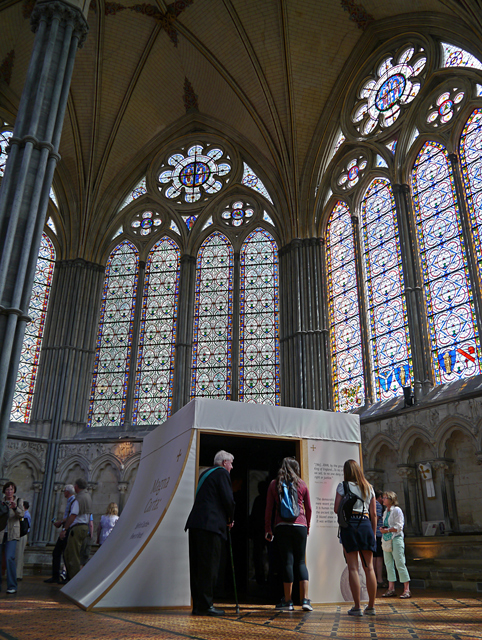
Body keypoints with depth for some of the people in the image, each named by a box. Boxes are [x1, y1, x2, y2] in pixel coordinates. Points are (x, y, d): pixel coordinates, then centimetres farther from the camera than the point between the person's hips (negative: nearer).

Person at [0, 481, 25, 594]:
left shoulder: (19, 501, 5)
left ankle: (12, 586, -7)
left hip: (12, 533, -2)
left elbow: (21, 514, -10)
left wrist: (15, 508, -30)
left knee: (9, 557, -14)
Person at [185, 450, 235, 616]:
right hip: (210, 525, -9)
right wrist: (230, 519, 8)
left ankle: (197, 605, 16)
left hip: (195, 523, 9)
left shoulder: (205, 473, 23)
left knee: (197, 565, 10)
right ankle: (205, 606, -1)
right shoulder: (222, 473, -3)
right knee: (209, 565, -4)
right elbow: (228, 499, -10)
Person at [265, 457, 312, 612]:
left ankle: (288, 601, 4)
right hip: (300, 526, 1)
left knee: (287, 561, 1)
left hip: (282, 526, -1)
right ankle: (305, 599, 1)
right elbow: (309, 508, 12)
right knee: (301, 562, 8)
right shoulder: (302, 484, 9)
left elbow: (269, 508, 5)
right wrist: (307, 526, 23)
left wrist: (267, 528, 10)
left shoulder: (274, 484, 7)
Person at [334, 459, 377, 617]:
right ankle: (371, 606, 15)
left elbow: (336, 509, -6)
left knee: (353, 567, -1)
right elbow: (373, 513, 10)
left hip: (349, 525, -3)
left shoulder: (343, 486, -1)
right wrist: (373, 533, 16)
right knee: (369, 567, 10)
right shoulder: (369, 488, 11)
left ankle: (357, 607, 1)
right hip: (365, 525, 4)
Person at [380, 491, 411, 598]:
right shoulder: (385, 512, 17)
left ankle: (406, 590, -2)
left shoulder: (397, 510, -6)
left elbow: (399, 526, -12)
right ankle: (391, 589, 14)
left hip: (396, 539, -8)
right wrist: (382, 529, 6)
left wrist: (387, 530, -16)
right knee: (388, 564, 8)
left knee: (400, 564, -8)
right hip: (386, 540, 8)